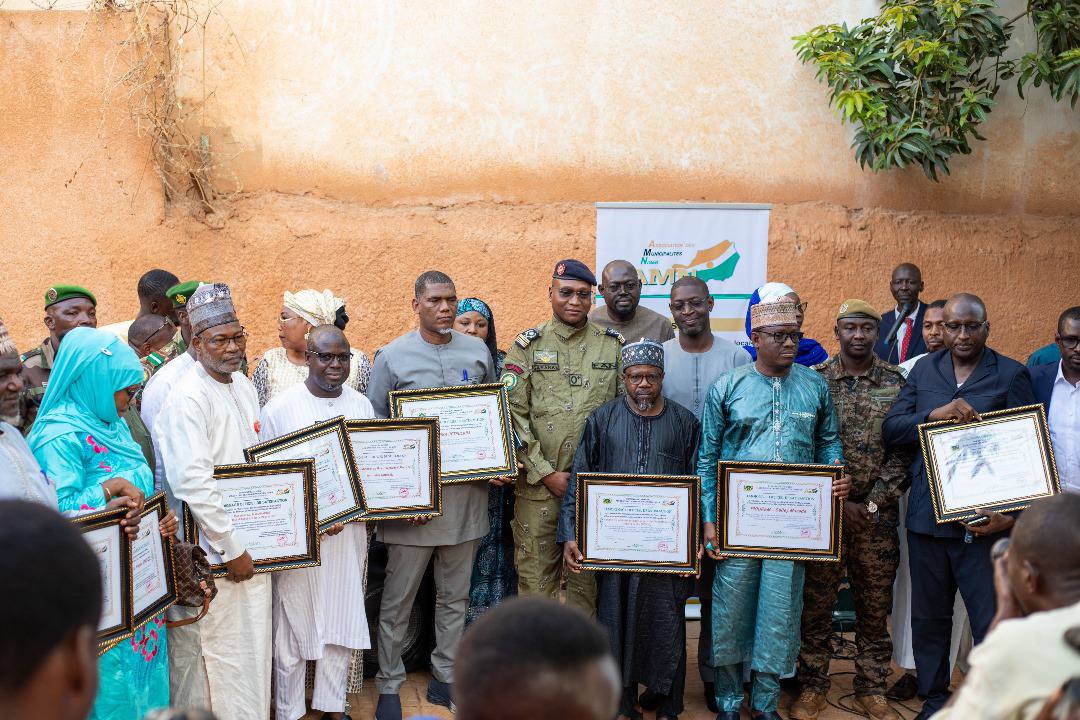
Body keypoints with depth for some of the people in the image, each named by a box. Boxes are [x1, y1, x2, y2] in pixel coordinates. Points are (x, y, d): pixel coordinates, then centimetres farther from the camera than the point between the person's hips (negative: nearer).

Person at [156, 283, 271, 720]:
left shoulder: (243, 385, 9)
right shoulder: (187, 397, -18)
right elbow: (192, 483, -24)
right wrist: (231, 550, -18)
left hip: (249, 542, 8)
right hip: (212, 551, -8)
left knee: (253, 644, 15)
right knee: (217, 649, 1)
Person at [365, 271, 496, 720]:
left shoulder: (478, 352, 7)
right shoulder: (392, 357, -3)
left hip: (467, 491, 3)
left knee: (455, 594, 13)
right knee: (398, 597, 4)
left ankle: (446, 677, 26)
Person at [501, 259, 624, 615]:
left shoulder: (614, 345, 7)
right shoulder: (528, 346, 2)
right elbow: (513, 414, -3)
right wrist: (547, 473, -9)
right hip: (538, 487, -1)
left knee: (587, 580, 8)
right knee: (535, 577, 3)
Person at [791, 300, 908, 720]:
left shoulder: (896, 382, 3)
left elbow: (903, 450, 0)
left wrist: (874, 503, -8)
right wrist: (839, 504, -9)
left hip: (878, 515, 1)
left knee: (875, 606, 9)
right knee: (816, 603, 6)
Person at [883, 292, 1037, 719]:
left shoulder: (1011, 376, -1)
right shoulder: (924, 370, 9)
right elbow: (890, 430, 5)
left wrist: (1012, 516, -13)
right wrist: (935, 414, -13)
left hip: (984, 521, -3)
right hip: (926, 518, 4)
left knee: (994, 623, -1)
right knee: (928, 619, 14)